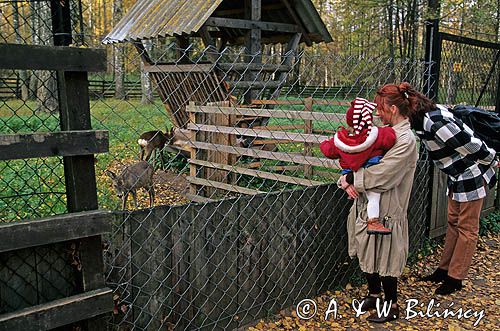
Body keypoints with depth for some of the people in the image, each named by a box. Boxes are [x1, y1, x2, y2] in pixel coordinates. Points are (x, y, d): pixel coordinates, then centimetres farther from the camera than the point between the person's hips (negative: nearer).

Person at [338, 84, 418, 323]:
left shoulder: (406, 141, -19)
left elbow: (381, 176, -27)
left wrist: (350, 178, -16)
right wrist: (348, 181, -12)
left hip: (385, 211, -8)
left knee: (385, 260, 8)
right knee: (366, 254, 20)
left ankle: (391, 306, 28)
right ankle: (374, 295, 41)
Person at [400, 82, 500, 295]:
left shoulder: (435, 123, -30)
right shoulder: (424, 120, 0)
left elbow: (470, 145, -23)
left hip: (471, 176, -9)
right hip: (457, 178, 9)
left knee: (467, 228, 3)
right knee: (453, 223, 17)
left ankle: (455, 278, 14)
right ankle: (444, 269, 29)